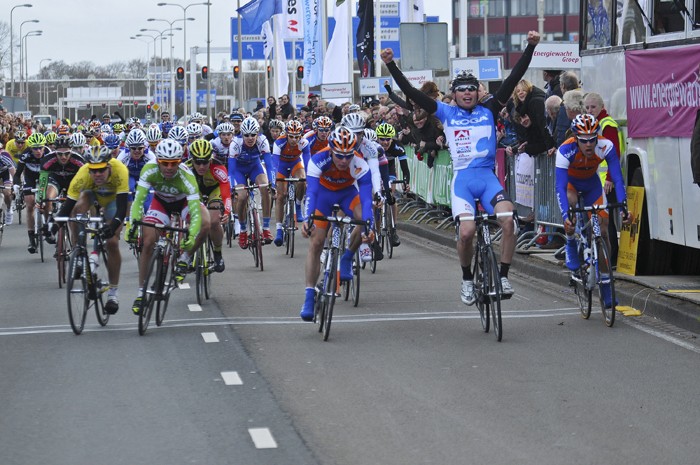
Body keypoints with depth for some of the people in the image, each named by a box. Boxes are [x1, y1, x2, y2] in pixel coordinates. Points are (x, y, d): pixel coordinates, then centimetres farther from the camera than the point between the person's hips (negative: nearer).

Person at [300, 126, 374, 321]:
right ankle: (309, 296, -9)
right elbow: (311, 192, -42)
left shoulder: (360, 165, -33)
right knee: (316, 243, -12)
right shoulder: (318, 160, -35)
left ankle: (347, 258, -4)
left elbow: (366, 197, -39)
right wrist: (307, 219, -57)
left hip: (347, 192, 1)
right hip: (324, 192, -1)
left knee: (366, 220, -29)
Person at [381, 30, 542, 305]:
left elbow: (513, 80, 3)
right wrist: (391, 65, -4)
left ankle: (503, 276, -8)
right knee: (467, 232, -20)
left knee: (508, 221, -24)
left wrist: (530, 47, -4)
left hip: (488, 177, 1)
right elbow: (411, 92, 3)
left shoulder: (488, 111, 9)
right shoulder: (447, 114, 9)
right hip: (462, 179, -1)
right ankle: (467, 279, 7)